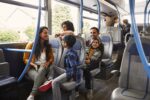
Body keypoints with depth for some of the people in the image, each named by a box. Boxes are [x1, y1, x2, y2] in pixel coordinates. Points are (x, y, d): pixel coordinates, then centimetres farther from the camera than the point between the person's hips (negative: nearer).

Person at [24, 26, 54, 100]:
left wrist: (48, 63, -9)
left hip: (45, 67, 3)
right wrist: (34, 65, -15)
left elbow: (52, 58, 15)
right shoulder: (31, 45, 2)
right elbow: (25, 59, 3)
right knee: (38, 77, -38)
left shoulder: (48, 46, 13)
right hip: (33, 68, -3)